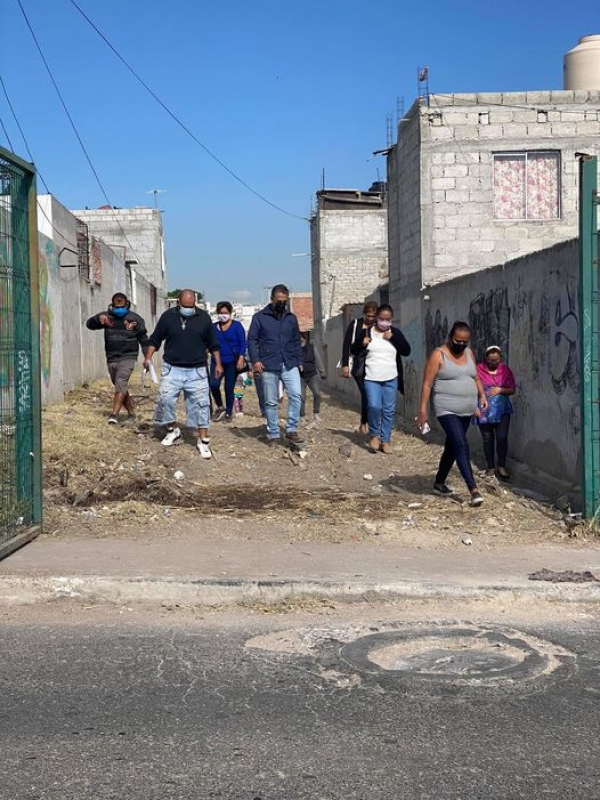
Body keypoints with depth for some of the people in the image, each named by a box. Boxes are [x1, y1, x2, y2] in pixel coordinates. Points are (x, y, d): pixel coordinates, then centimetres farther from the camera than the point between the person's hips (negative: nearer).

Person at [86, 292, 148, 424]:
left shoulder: (135, 319, -2)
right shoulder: (107, 316, 2)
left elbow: (143, 339, 4)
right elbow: (89, 324, -7)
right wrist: (98, 318, -29)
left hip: (127, 357, -4)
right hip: (111, 359, 4)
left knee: (120, 384, -20)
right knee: (121, 387, 13)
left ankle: (114, 414, -26)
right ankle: (131, 412, 26)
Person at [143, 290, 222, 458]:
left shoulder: (203, 317, 0)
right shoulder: (167, 316, -1)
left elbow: (213, 343, 8)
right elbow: (155, 340, 6)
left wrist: (218, 363, 6)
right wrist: (148, 358, -5)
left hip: (196, 370, 0)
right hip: (172, 369, 0)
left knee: (201, 403, -3)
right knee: (166, 399, -5)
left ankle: (203, 440, 4)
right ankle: (173, 430, 19)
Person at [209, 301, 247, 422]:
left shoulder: (236, 326, -1)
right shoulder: (213, 327, 9)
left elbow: (242, 344, -3)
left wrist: (241, 359, -12)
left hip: (232, 362, -2)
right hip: (217, 361, 2)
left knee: (229, 388, 3)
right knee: (213, 384, -17)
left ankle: (228, 414, 16)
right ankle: (220, 407, 6)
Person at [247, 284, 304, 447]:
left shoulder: (291, 318, 13)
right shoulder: (260, 317, 2)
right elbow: (252, 340, -1)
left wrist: (299, 361, 10)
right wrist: (255, 360, -13)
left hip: (289, 365, 2)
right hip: (268, 366, -2)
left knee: (296, 394, -16)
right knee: (271, 402, 4)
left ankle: (291, 430, -7)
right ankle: (273, 435, 13)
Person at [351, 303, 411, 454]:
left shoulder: (395, 332, 4)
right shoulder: (366, 332, 0)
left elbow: (407, 351, -3)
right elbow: (353, 350, 4)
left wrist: (392, 338, -12)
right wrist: (362, 343, -17)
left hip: (391, 380, 2)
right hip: (371, 379, -2)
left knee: (389, 410, 4)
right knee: (374, 406, -17)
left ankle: (385, 440, 17)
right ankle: (374, 434, 7)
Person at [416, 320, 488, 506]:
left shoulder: (469, 353, 11)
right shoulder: (438, 355, -9)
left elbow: (476, 378, 21)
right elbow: (427, 384, -10)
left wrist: (482, 395, 2)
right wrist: (423, 410, -14)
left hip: (466, 411, 7)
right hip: (447, 411, -7)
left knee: (452, 447, 16)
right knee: (462, 447, -17)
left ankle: (439, 483, 32)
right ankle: (473, 490, -21)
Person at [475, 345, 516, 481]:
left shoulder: (506, 370, 0)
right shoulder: (478, 369, -7)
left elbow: (512, 390, 4)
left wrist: (500, 390, -15)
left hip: (502, 409, 1)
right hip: (484, 410, -1)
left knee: (502, 437, -9)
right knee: (487, 439, 6)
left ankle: (501, 467, 1)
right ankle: (491, 468, 17)